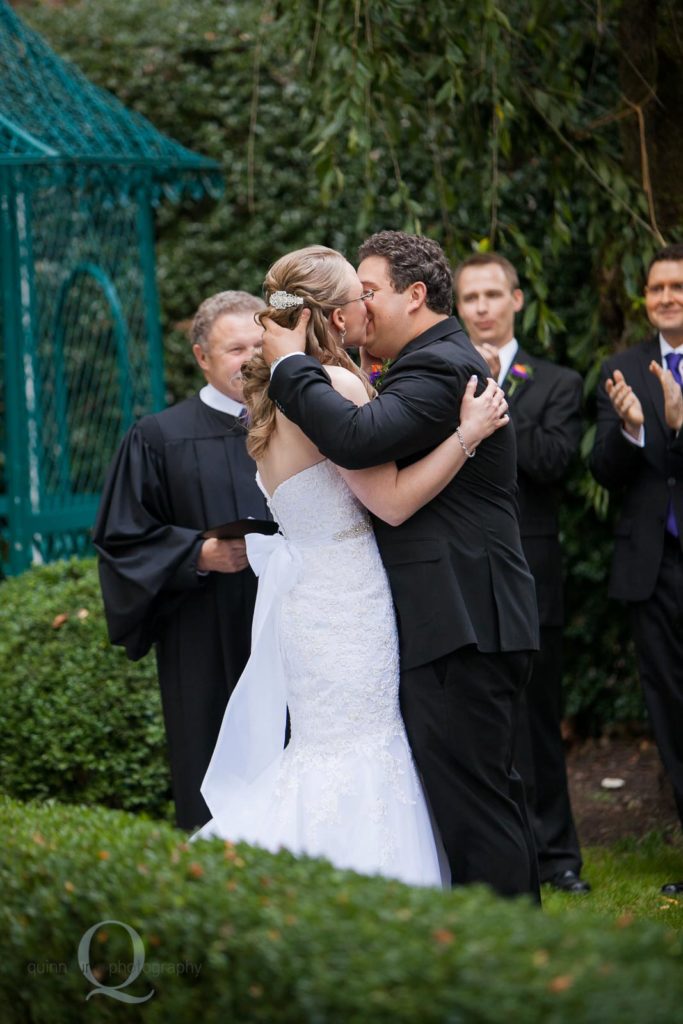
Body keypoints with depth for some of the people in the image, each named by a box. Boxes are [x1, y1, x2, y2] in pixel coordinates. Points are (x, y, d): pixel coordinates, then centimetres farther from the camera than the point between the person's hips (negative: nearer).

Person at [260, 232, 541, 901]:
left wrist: (291, 364, -17)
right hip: (472, 621, 11)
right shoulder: (441, 361, 20)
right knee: (492, 800, 17)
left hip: (456, 628, -11)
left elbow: (358, 438, -30)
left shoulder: (439, 366, -14)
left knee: (472, 809, -8)